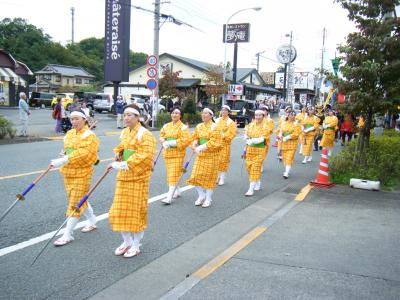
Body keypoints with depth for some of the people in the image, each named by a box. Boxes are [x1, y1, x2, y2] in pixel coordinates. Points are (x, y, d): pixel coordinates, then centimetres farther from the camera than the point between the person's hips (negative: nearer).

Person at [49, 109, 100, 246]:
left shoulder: (89, 135, -13)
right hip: (68, 172, 8)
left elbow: (83, 154, -25)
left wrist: (64, 160, -32)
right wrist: (63, 154, -2)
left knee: (75, 203, -4)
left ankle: (68, 234, 3)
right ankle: (92, 221, 39)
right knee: (80, 200, 19)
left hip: (82, 173, -8)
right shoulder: (69, 133, 11)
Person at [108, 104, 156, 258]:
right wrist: (118, 153, 6)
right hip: (123, 176, 7)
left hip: (138, 177, -7)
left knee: (136, 210, 2)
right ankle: (127, 242, 28)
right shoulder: (124, 132, 10)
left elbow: (143, 156, -23)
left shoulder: (144, 134, -14)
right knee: (120, 210, 10)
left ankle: (136, 245, 19)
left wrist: (125, 164, -28)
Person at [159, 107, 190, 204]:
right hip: (167, 153, 6)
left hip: (178, 153, -6)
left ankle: (169, 197, -13)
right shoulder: (166, 126, 10)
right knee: (170, 174, 14)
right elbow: (161, 136, 14)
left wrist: (171, 142, -19)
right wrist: (164, 143, -9)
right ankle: (177, 191, 33)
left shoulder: (183, 127, -6)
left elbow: (185, 140, -15)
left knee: (174, 174, -10)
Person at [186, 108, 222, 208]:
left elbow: (214, 142, -17)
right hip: (200, 155, 5)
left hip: (210, 155, -5)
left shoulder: (214, 127, -9)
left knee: (209, 177, 3)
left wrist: (202, 147, -21)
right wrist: (195, 145, -9)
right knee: (196, 176, 1)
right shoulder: (199, 127, 9)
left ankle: (208, 199, 17)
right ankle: (201, 196, 21)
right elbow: (194, 138, 13)